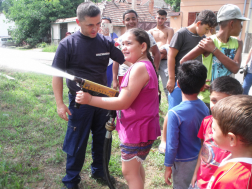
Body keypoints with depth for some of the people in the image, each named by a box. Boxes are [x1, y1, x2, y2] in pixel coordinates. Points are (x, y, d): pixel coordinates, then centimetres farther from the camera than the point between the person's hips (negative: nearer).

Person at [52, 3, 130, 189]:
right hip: (80, 102, -3)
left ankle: (98, 170, 40)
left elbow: (126, 61, 4)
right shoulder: (67, 44, -11)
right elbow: (57, 75, -7)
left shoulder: (106, 42, -4)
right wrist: (60, 103, -13)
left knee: (102, 138, 17)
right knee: (77, 142, 8)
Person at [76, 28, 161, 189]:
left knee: (129, 171, 4)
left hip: (138, 129, -10)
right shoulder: (145, 65, 9)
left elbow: (123, 102, -25)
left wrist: (90, 99, -23)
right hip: (138, 126, 10)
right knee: (135, 166, 26)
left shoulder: (139, 67, -24)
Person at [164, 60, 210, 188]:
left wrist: (168, 166, -8)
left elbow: (172, 145, -22)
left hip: (184, 163, -5)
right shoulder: (205, 108, -10)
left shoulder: (175, 114, -28)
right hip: (200, 159, 5)